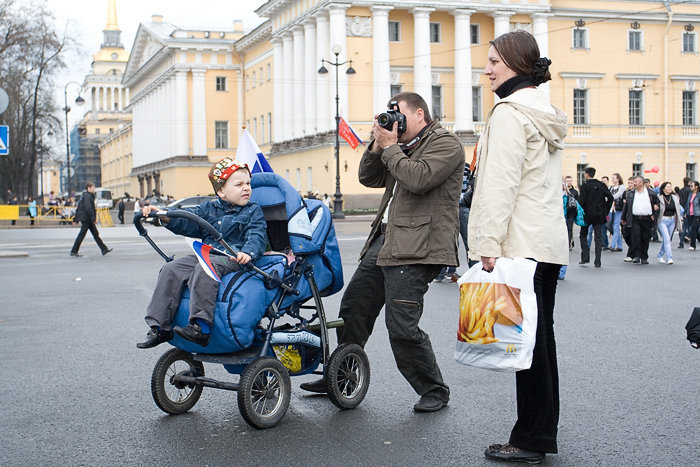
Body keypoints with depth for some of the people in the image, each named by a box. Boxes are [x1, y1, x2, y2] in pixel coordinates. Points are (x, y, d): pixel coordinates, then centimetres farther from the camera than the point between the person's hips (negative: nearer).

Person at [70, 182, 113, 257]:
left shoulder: (87, 196, 15)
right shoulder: (87, 196, -16)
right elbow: (88, 208, -25)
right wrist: (93, 219, -20)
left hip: (88, 220, 10)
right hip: (86, 219, -10)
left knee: (96, 234, 9)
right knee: (82, 234, -4)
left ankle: (104, 249, 11)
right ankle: (74, 251, 2)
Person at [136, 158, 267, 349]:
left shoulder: (253, 211, 7)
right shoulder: (210, 209, 18)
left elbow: (257, 235, -8)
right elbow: (186, 220, 9)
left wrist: (248, 252, -30)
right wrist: (164, 215, -10)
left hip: (233, 257, -5)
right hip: (206, 253, 5)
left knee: (205, 269, -35)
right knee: (171, 270, -14)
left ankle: (201, 327, -41)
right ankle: (160, 327, -13)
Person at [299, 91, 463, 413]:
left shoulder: (445, 143, -6)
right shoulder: (404, 146, 21)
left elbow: (419, 179, -22)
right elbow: (368, 178, 21)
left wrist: (390, 147, -10)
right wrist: (377, 145, 6)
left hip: (415, 248, -10)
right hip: (385, 240, 10)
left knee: (402, 326, -13)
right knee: (353, 307, 15)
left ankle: (434, 391, 4)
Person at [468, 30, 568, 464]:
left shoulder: (511, 112, -11)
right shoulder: (546, 112, 18)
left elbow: (502, 183, -17)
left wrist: (489, 244, -18)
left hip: (522, 244, -10)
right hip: (550, 240, 10)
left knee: (527, 341, -6)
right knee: (541, 338, 12)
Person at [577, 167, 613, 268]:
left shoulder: (584, 186, -8)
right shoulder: (602, 185, 5)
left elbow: (581, 201, -15)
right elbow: (610, 198, 2)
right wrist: (606, 211, 8)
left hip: (587, 214, -3)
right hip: (600, 215, 3)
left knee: (583, 235, 13)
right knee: (598, 237, 5)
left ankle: (585, 257, 2)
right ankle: (597, 261, 1)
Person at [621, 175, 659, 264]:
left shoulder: (651, 194, 6)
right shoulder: (630, 193, 11)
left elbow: (657, 204, 14)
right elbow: (626, 206, 14)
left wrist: (654, 215, 2)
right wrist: (623, 218, 14)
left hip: (646, 220, 0)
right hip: (635, 219, 0)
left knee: (645, 239, 4)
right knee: (635, 238, -11)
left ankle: (644, 258, 13)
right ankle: (636, 256, -8)